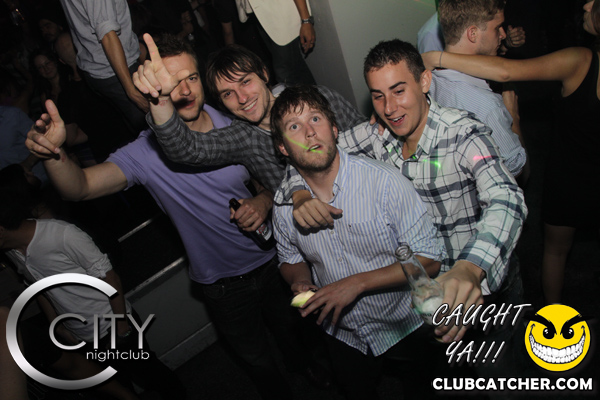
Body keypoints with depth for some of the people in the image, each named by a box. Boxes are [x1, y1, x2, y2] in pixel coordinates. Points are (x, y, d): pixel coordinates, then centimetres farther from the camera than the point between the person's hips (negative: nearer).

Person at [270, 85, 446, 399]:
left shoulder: (384, 181, -24)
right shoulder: (283, 204, -11)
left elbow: (429, 260, -22)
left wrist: (357, 283, -28)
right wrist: (300, 282, -15)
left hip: (406, 327, -3)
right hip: (345, 336, 4)